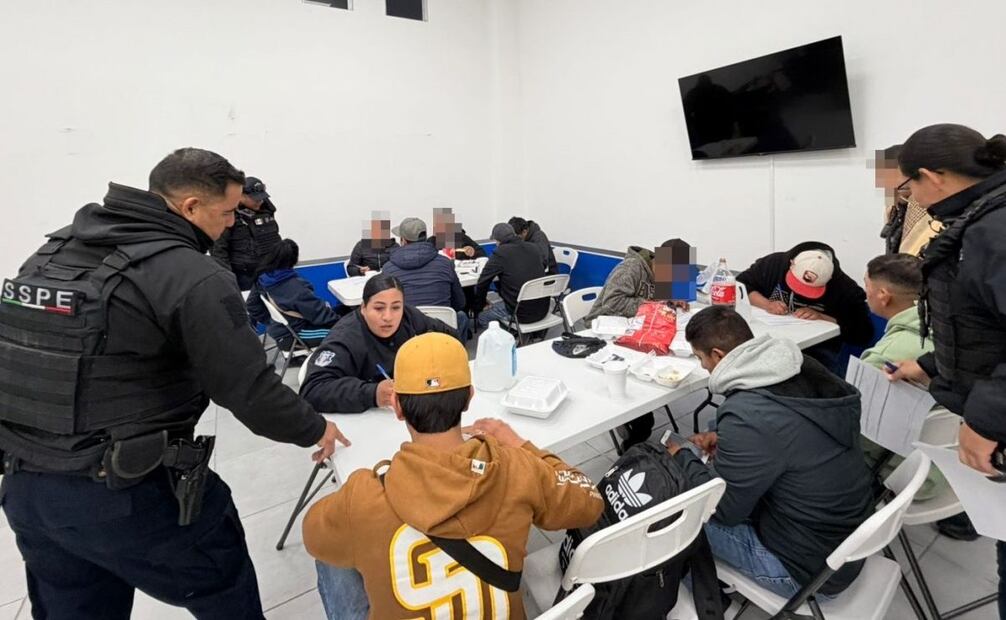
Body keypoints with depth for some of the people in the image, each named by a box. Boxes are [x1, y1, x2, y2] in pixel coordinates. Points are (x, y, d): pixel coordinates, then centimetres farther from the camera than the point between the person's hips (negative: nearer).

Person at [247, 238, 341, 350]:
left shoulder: (263, 278, -6)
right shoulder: (295, 286, -30)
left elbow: (253, 305, 8)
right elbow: (319, 312, -23)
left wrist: (269, 321, 19)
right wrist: (339, 321, -7)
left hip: (277, 329, 9)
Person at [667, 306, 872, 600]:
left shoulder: (746, 416, -32)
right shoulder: (806, 369, -7)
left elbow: (723, 509, -17)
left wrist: (682, 458, -2)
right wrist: (727, 441, 5)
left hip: (809, 567, -8)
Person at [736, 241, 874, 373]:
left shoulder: (845, 289, -9)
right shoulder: (774, 263, -7)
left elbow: (863, 333, -8)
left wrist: (822, 318, -20)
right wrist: (766, 304, -15)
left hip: (817, 351, 0)